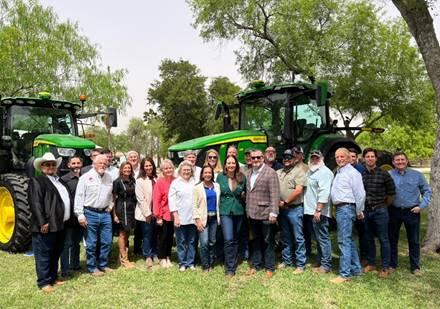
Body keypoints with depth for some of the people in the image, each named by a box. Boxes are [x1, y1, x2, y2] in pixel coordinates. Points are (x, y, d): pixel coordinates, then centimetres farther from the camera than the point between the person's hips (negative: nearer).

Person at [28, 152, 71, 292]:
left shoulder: (59, 181, 18)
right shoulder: (36, 181, -7)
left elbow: (66, 199, 22)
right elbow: (36, 204, -16)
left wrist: (67, 219, 15)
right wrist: (42, 223, -22)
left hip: (60, 225, 8)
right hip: (46, 226, -8)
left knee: (55, 253, 17)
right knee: (44, 254, 1)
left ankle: (53, 277, 28)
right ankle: (44, 282, 10)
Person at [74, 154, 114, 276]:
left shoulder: (109, 177, 9)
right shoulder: (86, 177, -6)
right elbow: (79, 197, -8)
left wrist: (110, 206, 7)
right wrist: (80, 215, -12)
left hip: (105, 213, 5)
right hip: (90, 213, -4)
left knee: (106, 242, 9)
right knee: (91, 243, 4)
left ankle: (103, 265, 25)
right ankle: (92, 267, 18)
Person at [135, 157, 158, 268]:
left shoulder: (156, 179, 5)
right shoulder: (140, 180, -9)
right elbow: (140, 198, -12)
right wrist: (147, 213, -12)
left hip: (155, 212, 4)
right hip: (145, 213, -4)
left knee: (155, 234, 12)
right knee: (147, 235, 4)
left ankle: (154, 254, 27)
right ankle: (148, 257, 18)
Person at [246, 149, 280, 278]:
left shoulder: (270, 172, -9)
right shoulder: (250, 173, 12)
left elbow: (274, 195, -14)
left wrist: (273, 213, -18)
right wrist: (247, 209, 10)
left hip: (265, 214, -6)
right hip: (252, 214, 6)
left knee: (268, 242, 7)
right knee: (256, 241, 17)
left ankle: (269, 268, 19)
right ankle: (255, 265, 28)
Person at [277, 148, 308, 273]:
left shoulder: (299, 171, -6)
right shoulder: (278, 172, 12)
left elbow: (298, 191, -16)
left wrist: (285, 202, -12)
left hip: (295, 209, -6)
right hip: (281, 209, 6)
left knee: (298, 238, 1)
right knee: (285, 237, 16)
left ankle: (300, 264, 9)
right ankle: (286, 260, 29)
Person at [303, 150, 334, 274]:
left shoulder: (324, 172, -11)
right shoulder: (310, 171, 18)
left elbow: (324, 193, -20)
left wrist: (318, 210, -24)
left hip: (319, 212, -9)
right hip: (312, 211, 9)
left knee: (323, 238, -3)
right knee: (318, 238, 17)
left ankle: (326, 265, 4)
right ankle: (320, 262, 27)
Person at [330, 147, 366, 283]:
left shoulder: (352, 172, -11)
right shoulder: (338, 173, 17)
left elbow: (360, 193, -13)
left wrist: (359, 211, -8)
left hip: (346, 208, -10)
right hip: (340, 208, 10)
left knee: (344, 240, -8)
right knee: (349, 240, 16)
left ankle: (345, 273, -3)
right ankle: (356, 269, 27)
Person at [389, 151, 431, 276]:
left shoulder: (417, 175, 1)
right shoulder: (388, 175, -2)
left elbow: (427, 191, 7)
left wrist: (422, 206, -3)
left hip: (412, 212, 0)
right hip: (394, 211, 0)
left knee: (414, 241, 8)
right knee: (392, 239, 10)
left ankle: (415, 267, 21)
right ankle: (392, 264, 24)